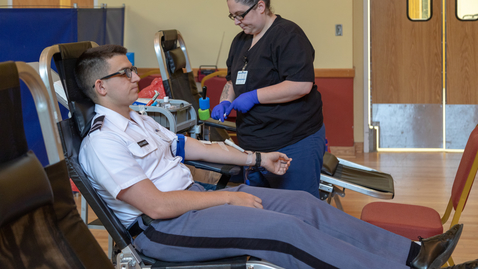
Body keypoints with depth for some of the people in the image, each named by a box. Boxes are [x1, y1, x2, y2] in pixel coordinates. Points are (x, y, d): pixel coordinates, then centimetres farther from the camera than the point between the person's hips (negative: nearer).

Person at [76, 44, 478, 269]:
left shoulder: (137, 119, 15)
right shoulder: (102, 142, -17)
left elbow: (192, 147, 21)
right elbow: (157, 205, -22)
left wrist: (257, 159, 19)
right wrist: (226, 198, -16)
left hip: (196, 197, 10)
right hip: (164, 231, -9)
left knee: (303, 204, -4)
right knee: (283, 227, -22)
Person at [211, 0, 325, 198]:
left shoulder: (288, 35, -12)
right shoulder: (240, 41, 16)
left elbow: (301, 85, -23)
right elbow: (232, 80, 28)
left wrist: (254, 96, -19)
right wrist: (225, 102, 6)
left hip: (293, 146, -8)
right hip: (254, 145, 9)